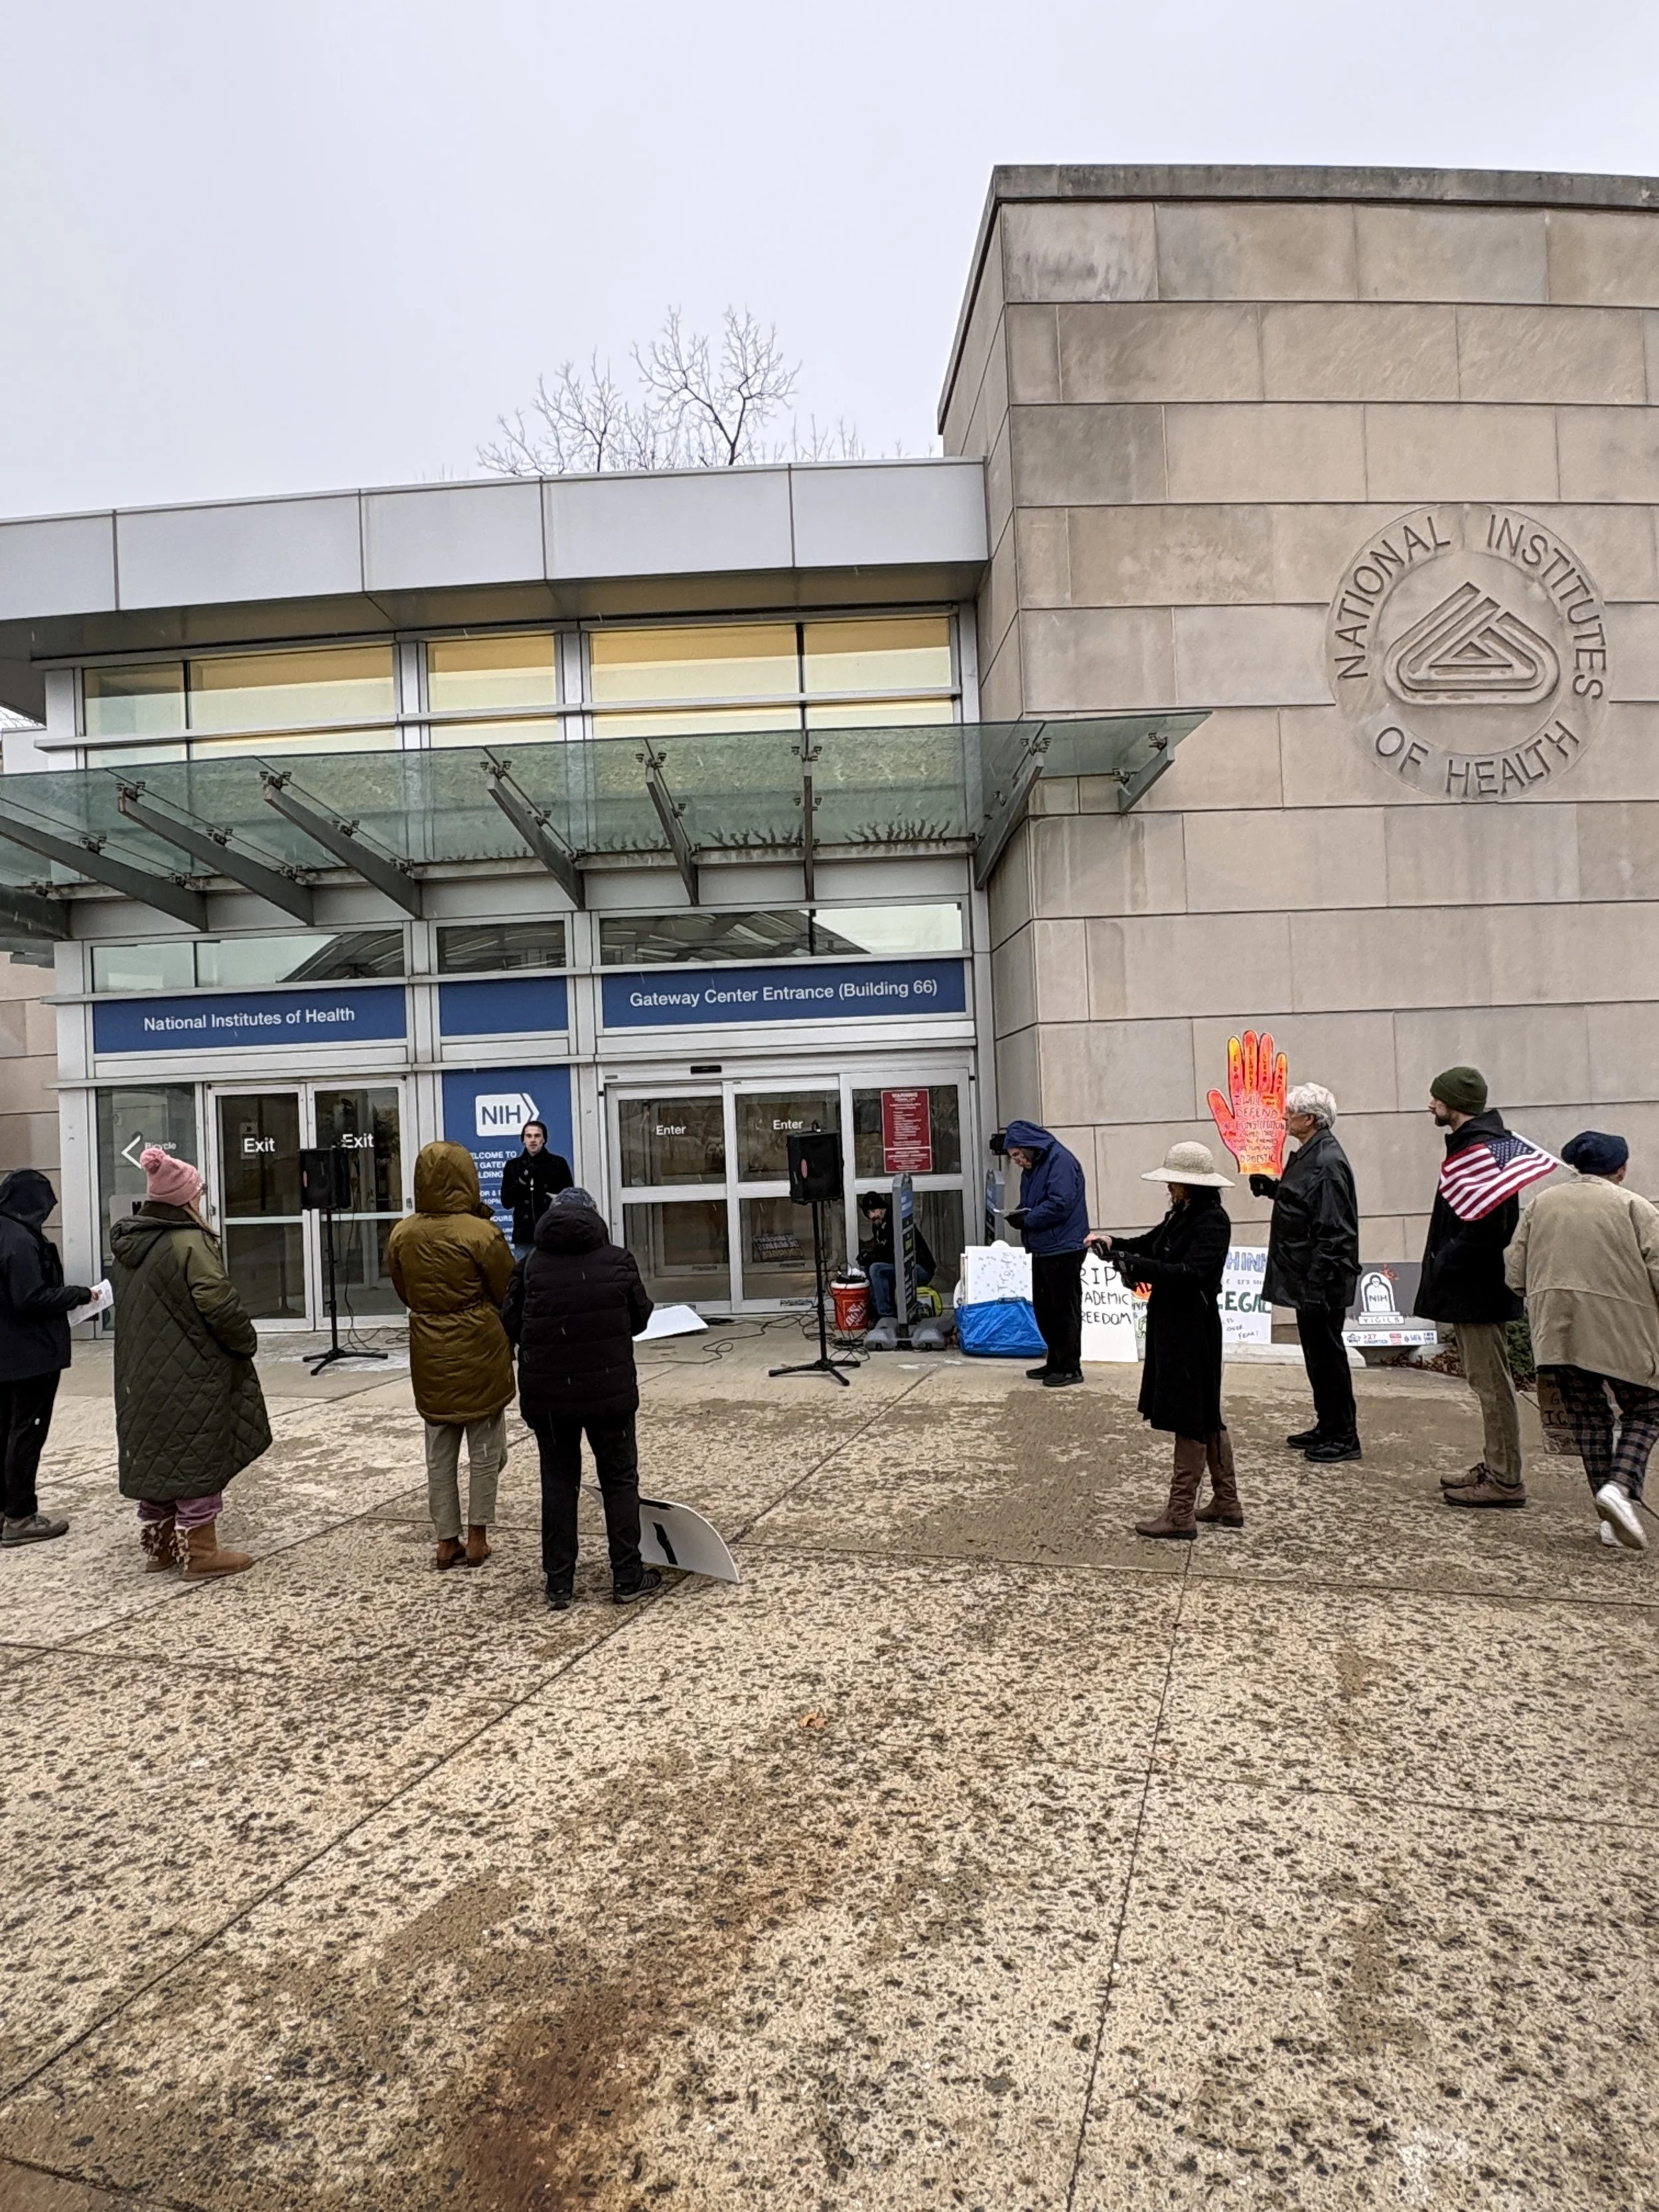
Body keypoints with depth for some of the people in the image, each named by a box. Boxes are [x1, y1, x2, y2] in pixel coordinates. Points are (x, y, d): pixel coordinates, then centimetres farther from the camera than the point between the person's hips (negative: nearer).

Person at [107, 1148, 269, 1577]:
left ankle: (158, 1545, 27)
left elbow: (129, 1306, 16)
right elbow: (220, 1304, -21)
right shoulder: (190, 1243, -19)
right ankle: (201, 1551, 8)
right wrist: (247, 1341, -6)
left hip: (141, 1375, 8)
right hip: (192, 1375, -8)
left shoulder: (125, 1244, 8)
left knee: (155, 1453, 17)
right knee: (198, 1458, 1)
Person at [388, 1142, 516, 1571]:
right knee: (485, 1448, 10)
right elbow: (508, 1294, -9)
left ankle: (446, 1542, 18)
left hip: (430, 1354, 4)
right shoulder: (481, 1233, -17)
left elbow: (404, 1293, 10)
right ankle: (477, 1538, 15)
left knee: (439, 1451, 13)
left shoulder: (402, 1235, -2)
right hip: (479, 1352, -4)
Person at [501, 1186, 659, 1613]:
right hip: (610, 1389, -1)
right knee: (620, 1480, 12)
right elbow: (640, 1317, 4)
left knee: (558, 1484, 12)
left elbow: (511, 1326, 0)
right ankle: (627, 1577, 16)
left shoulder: (530, 1267, -5)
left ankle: (559, 1584, 16)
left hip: (547, 1393, 1)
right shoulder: (617, 1261, -5)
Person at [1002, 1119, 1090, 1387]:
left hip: (1063, 1249, -10)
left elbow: (1060, 1204, -25)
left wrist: (1027, 1220, -16)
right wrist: (1018, 1214, 0)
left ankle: (1070, 1367, 6)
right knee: (1044, 1309, 15)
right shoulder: (1032, 1168, 15)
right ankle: (1055, 1362, 25)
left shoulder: (1061, 1161, -16)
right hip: (1042, 1249, 10)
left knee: (1065, 1310, -2)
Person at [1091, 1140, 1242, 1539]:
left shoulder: (1212, 1221, -17)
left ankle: (1180, 1514, 4)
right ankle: (1227, 1502, 28)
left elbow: (1191, 1273, -27)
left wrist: (1135, 1266, -28)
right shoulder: (1181, 1215, 11)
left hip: (1192, 1330, -10)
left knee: (1190, 1420, -3)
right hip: (1173, 1326, 10)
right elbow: (1151, 1244, 20)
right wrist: (1115, 1244, 1)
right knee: (1206, 1417, 17)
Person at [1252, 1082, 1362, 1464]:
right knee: (1316, 1351, 17)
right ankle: (1327, 1425, 28)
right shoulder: (1309, 1154, 12)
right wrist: (1266, 1184, 7)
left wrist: (1316, 1283, -24)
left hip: (1323, 1278, -10)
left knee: (1327, 1352, -1)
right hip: (1307, 1277, 10)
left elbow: (1331, 1230, -23)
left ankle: (1344, 1436, 10)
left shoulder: (1327, 1161, -19)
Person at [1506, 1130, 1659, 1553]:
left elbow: (1514, 1272, 7)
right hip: (1622, 1332, -4)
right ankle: (1620, 1486, -11)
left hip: (1557, 1332, 4)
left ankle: (1612, 1518, 14)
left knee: (1588, 1418, 13)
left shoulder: (1539, 1203, 8)